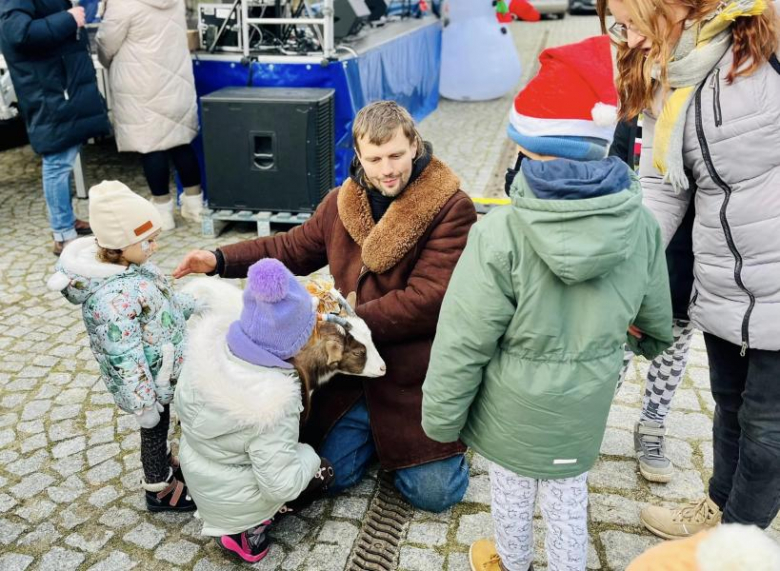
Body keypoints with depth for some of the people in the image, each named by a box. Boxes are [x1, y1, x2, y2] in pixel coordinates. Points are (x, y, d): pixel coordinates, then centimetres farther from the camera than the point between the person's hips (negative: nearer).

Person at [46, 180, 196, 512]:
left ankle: (164, 467, 53)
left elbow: (161, 297, 12)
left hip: (161, 368, 8)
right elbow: (126, 359, -30)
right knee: (155, 429, 15)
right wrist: (144, 404, -22)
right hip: (151, 380, -8)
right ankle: (160, 491, 38)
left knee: (161, 425, 28)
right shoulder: (114, 297, -36)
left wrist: (197, 306, 13)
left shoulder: (129, 262, -7)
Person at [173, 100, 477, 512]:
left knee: (433, 493, -2)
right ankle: (375, 431, 33)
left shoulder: (451, 208, -17)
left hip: (418, 380, -5)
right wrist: (221, 260, 5)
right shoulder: (343, 202, 5)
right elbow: (294, 250, 16)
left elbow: (427, 300, -23)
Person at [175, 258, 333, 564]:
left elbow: (181, 404, -2)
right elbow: (281, 484, -28)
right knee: (322, 473, 15)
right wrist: (310, 456, -9)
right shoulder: (275, 401, -37)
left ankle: (229, 520, 18)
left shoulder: (208, 341, -20)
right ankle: (249, 528, 9)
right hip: (235, 503, -6)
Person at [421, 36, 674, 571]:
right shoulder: (640, 224, -13)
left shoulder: (501, 235, -28)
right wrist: (652, 339, 30)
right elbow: (655, 315, 6)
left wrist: (442, 418, -6)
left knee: (513, 492, 22)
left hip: (513, 408, -3)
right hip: (585, 407, 3)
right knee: (568, 496, 23)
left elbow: (463, 343, -21)